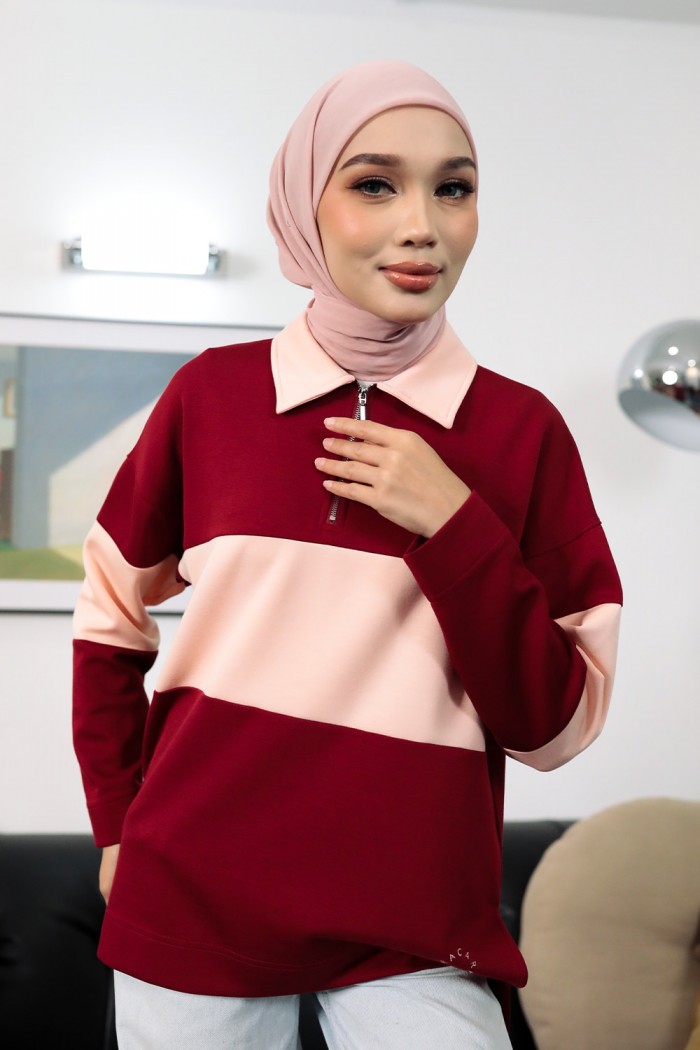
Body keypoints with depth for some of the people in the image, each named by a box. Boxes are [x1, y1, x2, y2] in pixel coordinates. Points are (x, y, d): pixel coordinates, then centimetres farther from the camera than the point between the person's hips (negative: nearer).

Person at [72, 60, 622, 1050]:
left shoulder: (522, 430, -2)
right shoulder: (211, 393, 0)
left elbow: (555, 724, -4)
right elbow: (112, 616, 12)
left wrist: (454, 524, -14)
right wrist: (120, 822, 7)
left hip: (415, 929, 0)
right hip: (192, 897, 1)